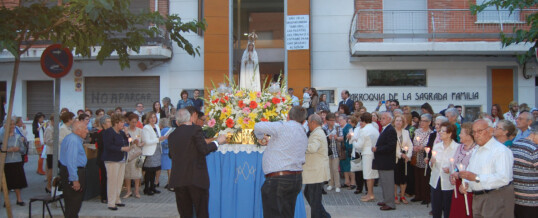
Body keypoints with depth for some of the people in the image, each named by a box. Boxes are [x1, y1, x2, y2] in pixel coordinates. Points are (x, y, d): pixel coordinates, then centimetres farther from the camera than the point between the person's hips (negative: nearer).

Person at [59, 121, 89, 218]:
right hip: (74, 173, -11)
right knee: (74, 202, -3)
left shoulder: (70, 138, 14)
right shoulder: (73, 140, -20)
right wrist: (75, 180, -27)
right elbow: (71, 161, -26)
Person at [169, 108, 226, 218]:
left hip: (178, 180, 5)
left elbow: (171, 155, 16)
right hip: (196, 178, -5)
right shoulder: (195, 129, -6)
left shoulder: (172, 136, 10)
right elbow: (204, 150, -13)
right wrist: (218, 141, 2)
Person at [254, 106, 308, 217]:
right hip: (296, 178, 8)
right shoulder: (304, 136, 16)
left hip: (277, 180, -8)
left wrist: (261, 137, 6)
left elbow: (259, 126, -18)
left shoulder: (284, 127, -9)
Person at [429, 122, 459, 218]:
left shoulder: (457, 147, -7)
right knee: (435, 210, 10)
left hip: (449, 184, -5)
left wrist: (451, 169, -23)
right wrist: (431, 162, -6)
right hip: (435, 181, 5)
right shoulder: (436, 146, 10)